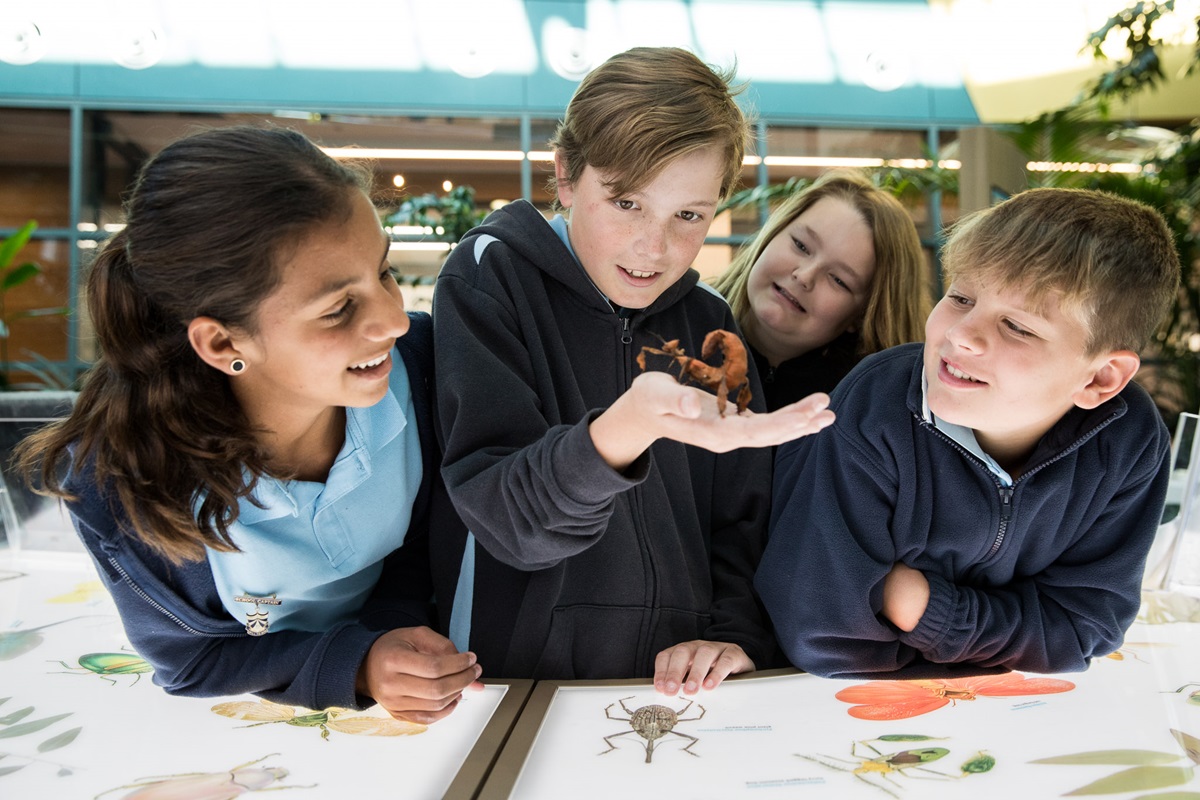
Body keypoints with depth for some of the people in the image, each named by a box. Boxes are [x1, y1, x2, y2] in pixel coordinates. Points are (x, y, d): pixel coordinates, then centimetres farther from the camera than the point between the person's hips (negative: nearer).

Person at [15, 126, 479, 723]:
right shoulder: (114, 483, -25)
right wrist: (353, 666, -24)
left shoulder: (418, 358, -20)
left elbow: (427, 540, -2)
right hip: (252, 726, -2)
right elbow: (190, 662, -10)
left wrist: (396, 622, -20)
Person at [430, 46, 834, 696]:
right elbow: (508, 522, -16)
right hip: (521, 682, -2)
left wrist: (736, 634, -7)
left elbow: (744, 522, 11)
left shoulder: (708, 322, 7)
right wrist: (625, 428, -33)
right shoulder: (489, 277, -6)